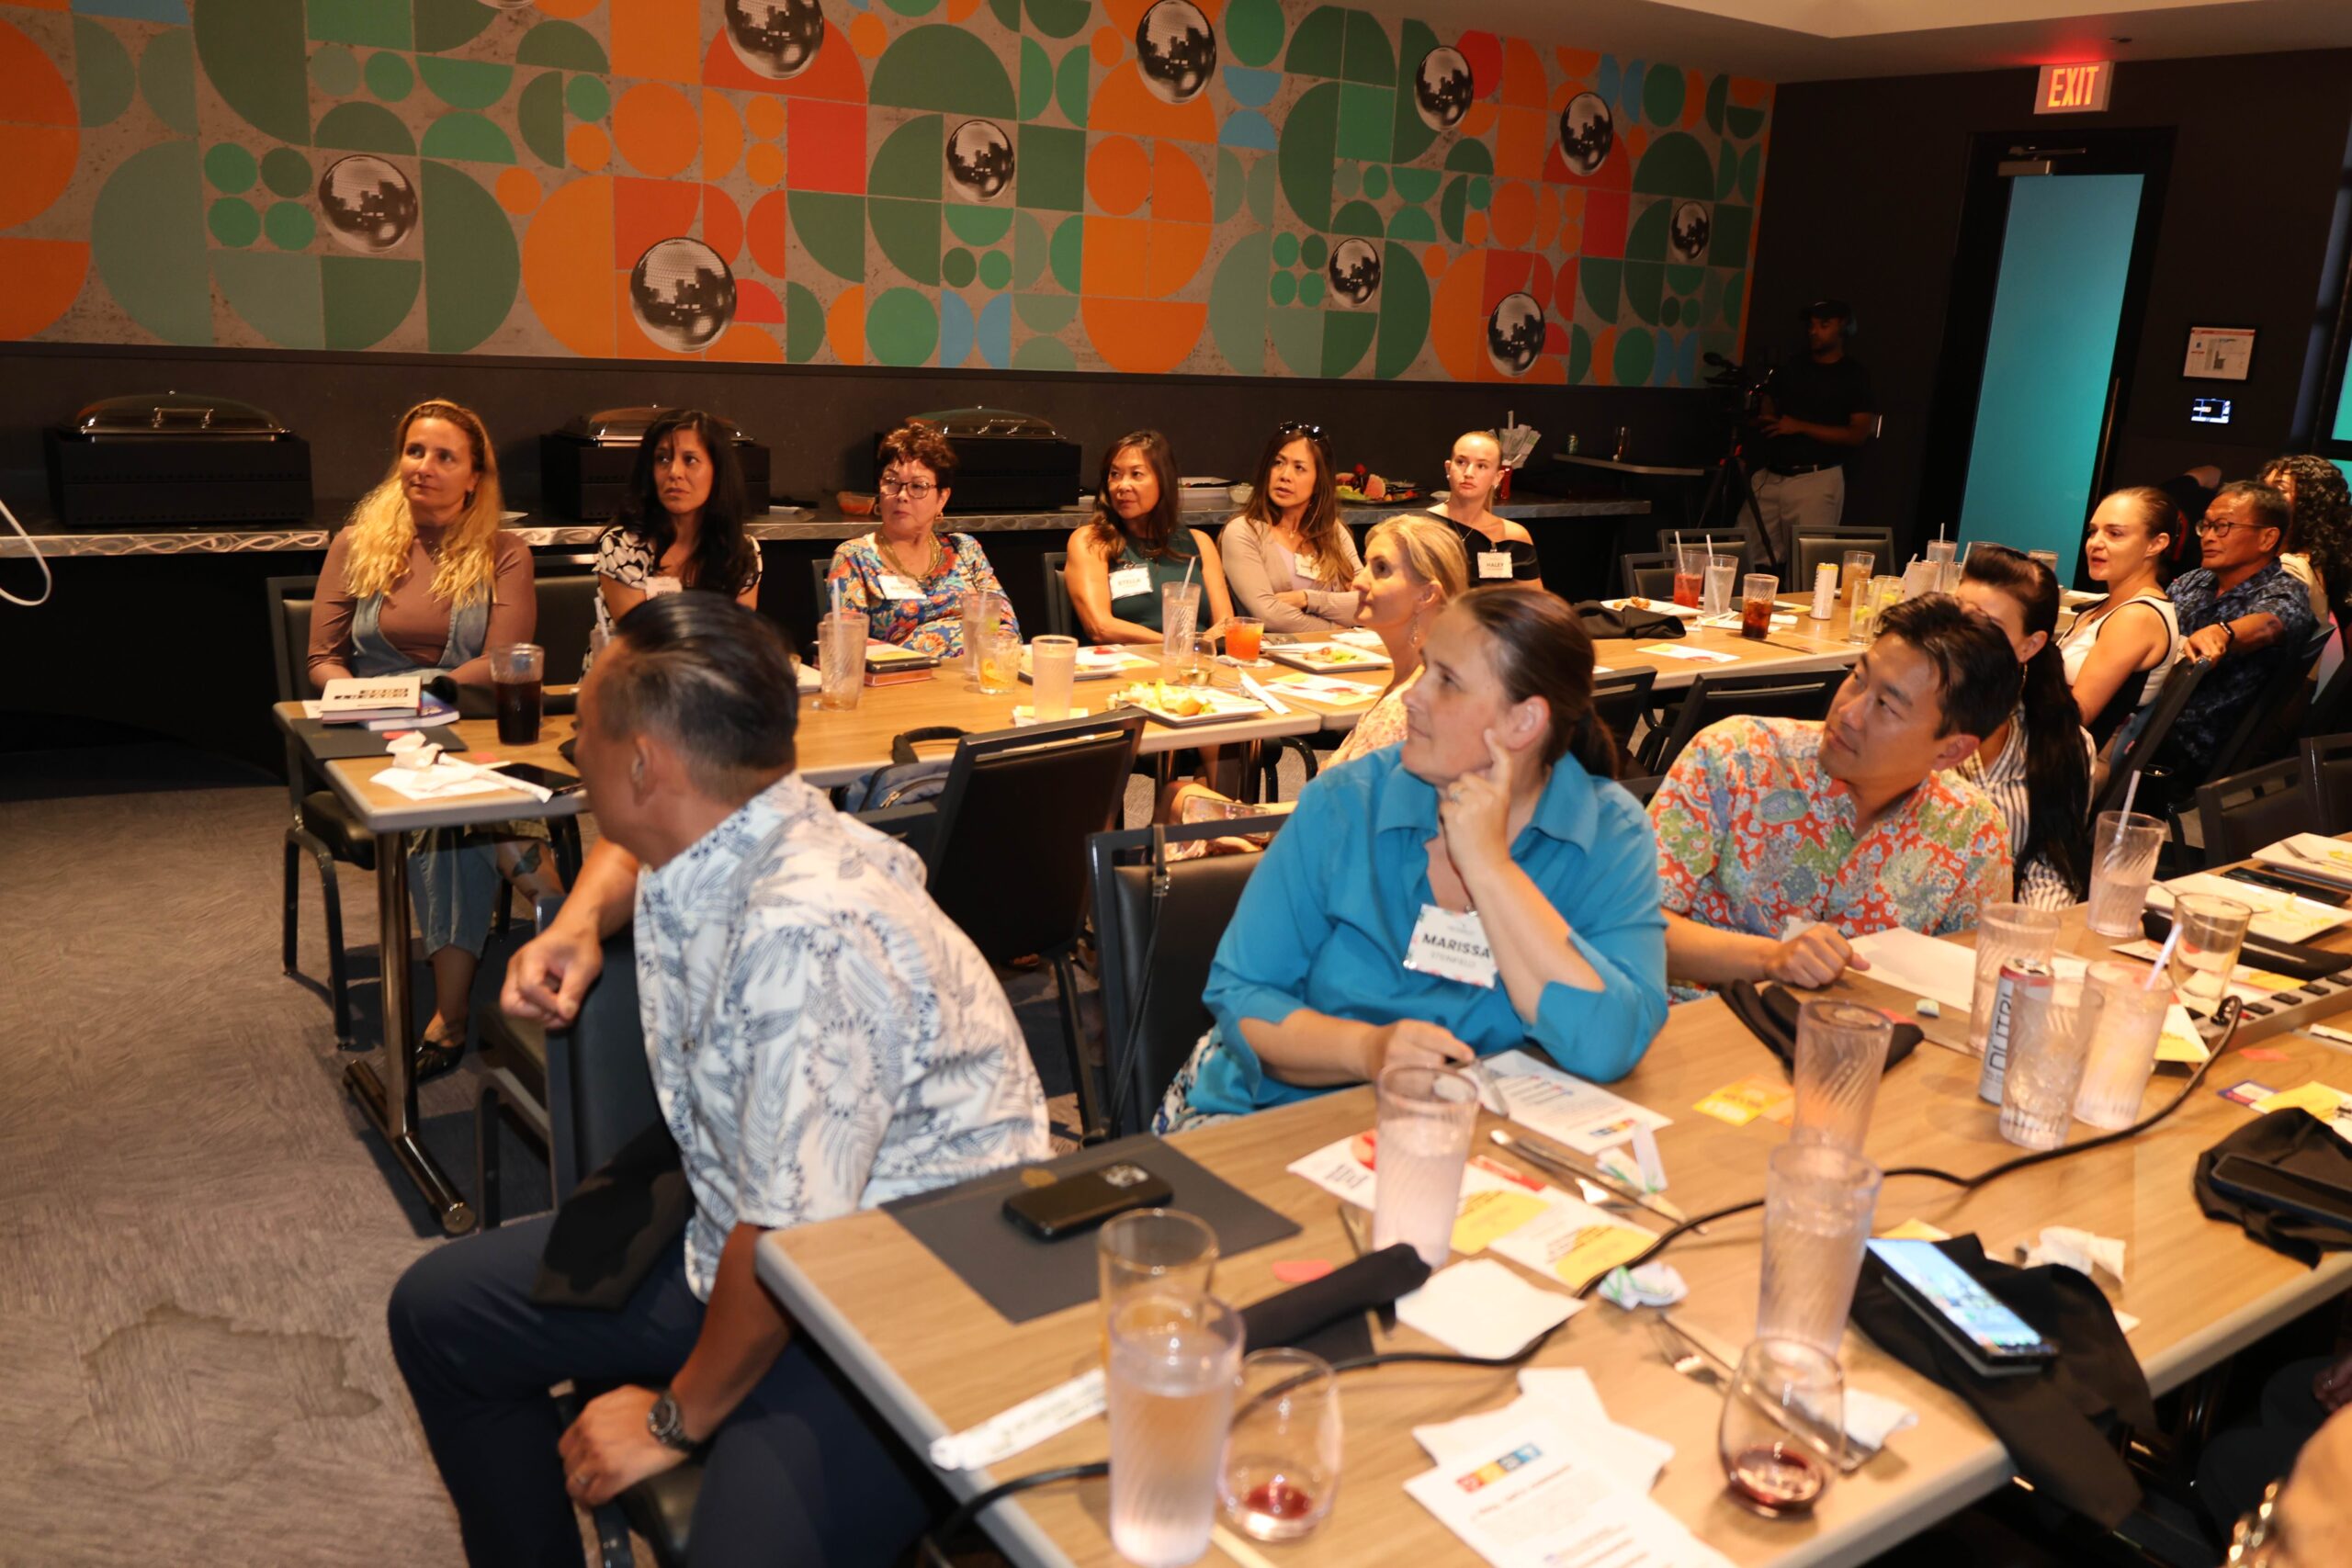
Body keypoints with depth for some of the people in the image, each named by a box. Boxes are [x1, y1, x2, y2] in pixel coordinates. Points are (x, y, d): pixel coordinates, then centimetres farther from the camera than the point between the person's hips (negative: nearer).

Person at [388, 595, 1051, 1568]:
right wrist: (579, 923, 4)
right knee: (436, 1312, 13)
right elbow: (632, 842, 26)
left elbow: (791, 1238, -25)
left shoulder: (807, 936, -30)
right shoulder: (707, 841, -2)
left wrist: (678, 1417, -9)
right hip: (742, 1241, 9)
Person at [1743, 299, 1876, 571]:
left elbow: (1858, 434, -6)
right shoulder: (1790, 370, 18)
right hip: (1770, 475, 5)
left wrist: (1800, 427, -13)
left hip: (1817, 480, -5)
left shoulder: (1855, 377, 3)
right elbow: (1767, 411, 24)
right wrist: (1764, 421, -2)